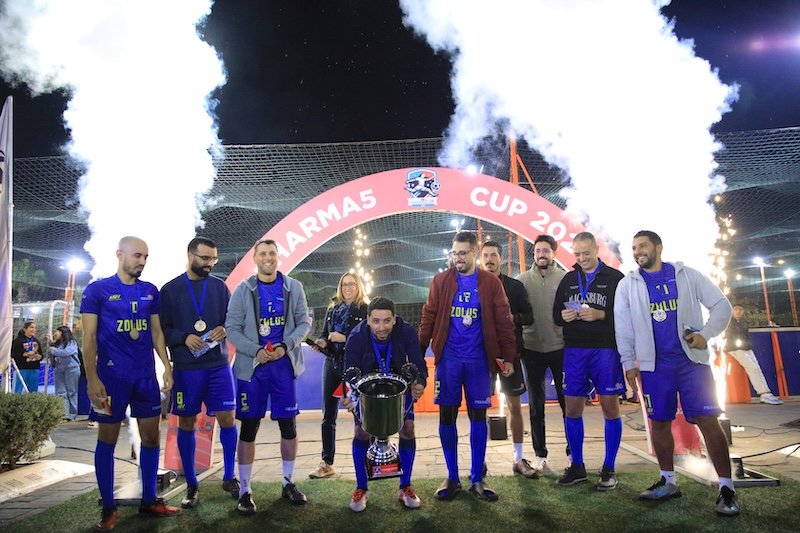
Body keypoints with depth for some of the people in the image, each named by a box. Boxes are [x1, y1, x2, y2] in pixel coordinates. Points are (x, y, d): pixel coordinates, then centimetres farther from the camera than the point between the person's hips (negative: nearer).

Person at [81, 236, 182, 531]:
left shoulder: (150, 291, 7)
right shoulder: (97, 290, -4)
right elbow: (89, 337, -6)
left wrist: (168, 368, 5)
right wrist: (92, 378, -13)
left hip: (146, 375, 4)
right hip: (111, 376, -4)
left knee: (151, 437, 7)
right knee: (107, 439, 6)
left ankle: (149, 500, 21)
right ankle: (108, 507, 19)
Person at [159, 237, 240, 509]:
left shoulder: (220, 286, 6)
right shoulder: (170, 289, 1)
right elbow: (162, 329, -1)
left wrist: (225, 329, -14)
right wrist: (184, 337, -18)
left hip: (219, 365, 1)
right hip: (185, 368, -1)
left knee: (227, 419, 0)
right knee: (186, 424, 8)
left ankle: (229, 477, 18)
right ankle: (191, 485, 22)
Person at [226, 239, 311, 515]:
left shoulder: (293, 287, 2)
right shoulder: (243, 290, -2)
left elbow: (304, 322, 3)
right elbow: (232, 329, -5)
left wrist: (286, 346, -13)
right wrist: (256, 351, -17)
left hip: (284, 364, 2)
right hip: (251, 366, -1)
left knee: (288, 426, 8)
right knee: (248, 428, 4)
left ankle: (288, 482, 25)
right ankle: (245, 490, 16)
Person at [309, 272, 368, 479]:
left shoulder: (366, 309, -2)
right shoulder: (332, 309, 14)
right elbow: (324, 333, 15)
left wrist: (345, 338, -17)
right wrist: (321, 342, -6)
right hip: (332, 364, 5)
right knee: (328, 415, 7)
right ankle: (326, 463, 17)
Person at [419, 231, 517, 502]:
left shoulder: (491, 282, 1)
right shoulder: (441, 281, 3)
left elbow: (504, 322, 2)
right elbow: (428, 319, 3)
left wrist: (508, 357, -2)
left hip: (479, 359, 0)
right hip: (448, 358, 1)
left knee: (478, 416, 6)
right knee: (447, 416, 5)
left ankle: (477, 479, 18)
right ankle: (452, 478, 19)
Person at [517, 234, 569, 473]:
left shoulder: (566, 278, 0)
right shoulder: (522, 280, 2)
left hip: (560, 347, -1)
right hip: (532, 348, 1)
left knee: (568, 401, 7)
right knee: (536, 404, 9)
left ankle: (573, 451, 21)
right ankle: (540, 454, 21)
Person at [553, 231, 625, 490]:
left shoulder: (614, 278, 0)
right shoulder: (568, 279, 13)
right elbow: (556, 314, 15)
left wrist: (600, 315, -20)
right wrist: (563, 316, -7)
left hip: (606, 349, -4)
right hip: (574, 350, 4)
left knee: (610, 408, 2)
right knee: (572, 408, 6)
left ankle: (609, 469, 16)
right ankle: (577, 467, 20)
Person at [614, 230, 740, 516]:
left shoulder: (687, 275, 3)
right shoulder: (627, 285, 6)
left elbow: (722, 305, 4)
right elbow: (622, 327, 4)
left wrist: (706, 334, -12)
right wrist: (629, 363, 0)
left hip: (692, 359, -2)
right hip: (654, 364, 2)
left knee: (708, 420, -6)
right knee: (659, 422, 8)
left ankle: (726, 487, 5)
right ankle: (668, 481, 22)